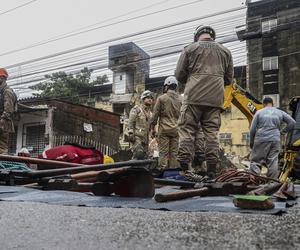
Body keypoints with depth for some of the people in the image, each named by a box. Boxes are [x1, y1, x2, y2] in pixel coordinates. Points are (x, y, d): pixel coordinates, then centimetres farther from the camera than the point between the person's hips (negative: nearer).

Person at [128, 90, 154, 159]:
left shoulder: (150, 112, 21)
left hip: (145, 138, 7)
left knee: (145, 156, 5)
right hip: (137, 136, -7)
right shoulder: (136, 109, 0)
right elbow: (131, 122, -7)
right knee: (138, 154, -20)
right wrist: (131, 133, -16)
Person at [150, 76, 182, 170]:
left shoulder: (161, 98, -1)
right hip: (176, 130, 3)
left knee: (163, 153, -3)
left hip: (164, 129, -3)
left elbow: (155, 114, 0)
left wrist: (152, 127, 7)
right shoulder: (180, 99, 8)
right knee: (174, 153, 5)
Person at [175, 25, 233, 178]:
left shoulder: (190, 49, 7)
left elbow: (179, 75, 7)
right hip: (216, 99, 3)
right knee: (212, 133, 5)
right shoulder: (225, 51, 16)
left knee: (187, 130, 0)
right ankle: (212, 168, 3)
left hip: (193, 98, -2)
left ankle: (183, 164, -7)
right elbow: (229, 78, 20)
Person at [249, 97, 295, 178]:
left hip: (261, 140, -2)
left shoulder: (259, 112, 6)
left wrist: (251, 142, 12)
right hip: (275, 140, 3)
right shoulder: (280, 112, 13)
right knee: (273, 163, 5)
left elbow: (252, 129, 3)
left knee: (255, 161, 1)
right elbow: (292, 122, 7)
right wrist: (282, 132, 15)